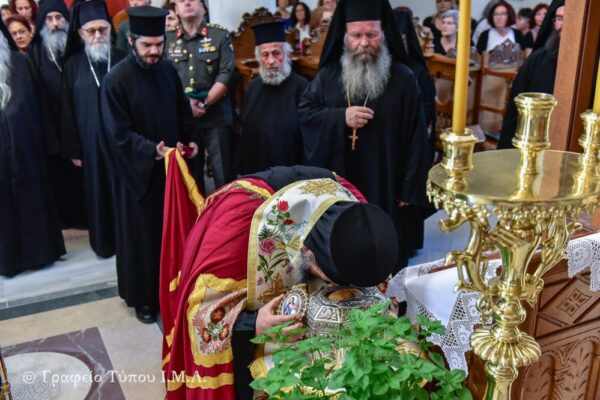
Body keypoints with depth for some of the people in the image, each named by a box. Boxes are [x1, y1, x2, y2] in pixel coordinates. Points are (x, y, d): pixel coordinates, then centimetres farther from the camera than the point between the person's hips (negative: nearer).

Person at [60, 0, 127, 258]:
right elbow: (67, 110, 3)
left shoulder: (123, 60, -1)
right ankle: (105, 242, 24)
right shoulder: (73, 65, 2)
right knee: (100, 191, 10)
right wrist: (73, 149, 0)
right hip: (92, 141, 1)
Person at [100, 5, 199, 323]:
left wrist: (189, 142, -4)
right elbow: (118, 133, -17)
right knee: (141, 234, 7)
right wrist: (154, 151, -27)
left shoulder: (168, 71, 2)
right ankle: (142, 296, 23)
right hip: (137, 172, -5)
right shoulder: (115, 80, -15)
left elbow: (183, 113, 12)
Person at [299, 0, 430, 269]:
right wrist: (341, 117, -15)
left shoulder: (404, 78, -5)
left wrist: (410, 188, -8)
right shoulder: (329, 75, 4)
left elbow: (417, 137, -5)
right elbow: (304, 112, 2)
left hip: (387, 188, -2)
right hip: (338, 186, 2)